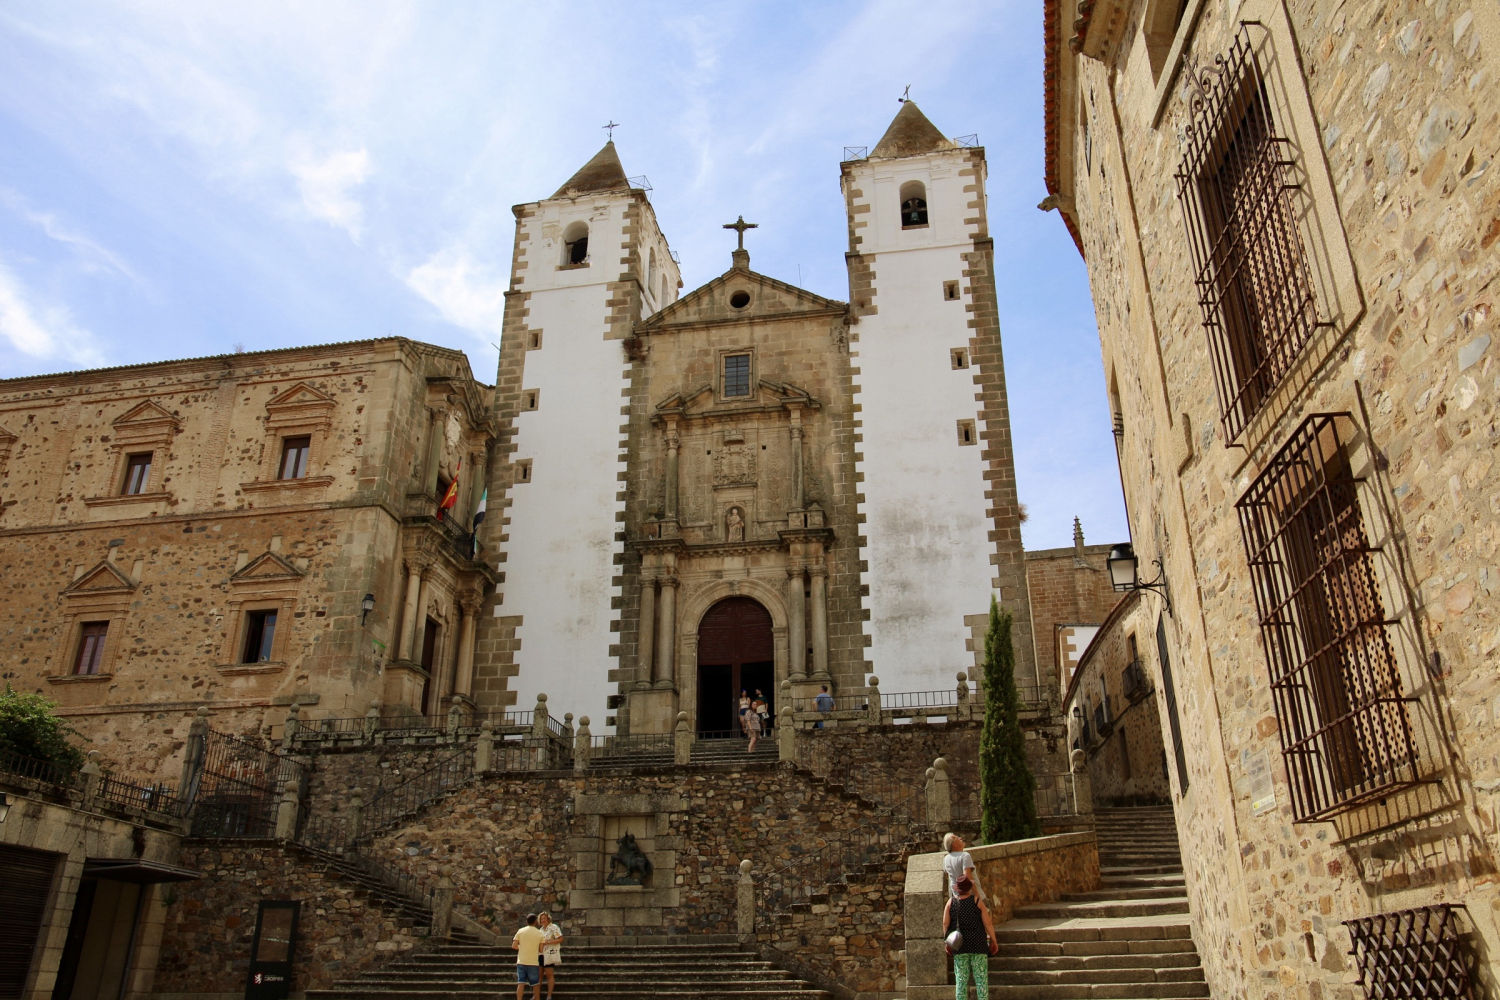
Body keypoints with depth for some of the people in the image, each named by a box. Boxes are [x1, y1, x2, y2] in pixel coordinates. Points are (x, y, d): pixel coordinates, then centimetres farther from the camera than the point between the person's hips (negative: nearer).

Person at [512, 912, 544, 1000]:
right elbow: (541, 950, -1)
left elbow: (514, 946, -2)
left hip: (521, 961, 1)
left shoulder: (520, 931, -1)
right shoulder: (539, 933, -2)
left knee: (521, 984, 1)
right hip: (533, 962, -1)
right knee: (536, 984, 12)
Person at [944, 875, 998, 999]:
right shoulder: (977, 901, -8)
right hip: (978, 945, -2)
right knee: (981, 977, 4)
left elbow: (945, 924, -3)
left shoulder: (951, 902, -2)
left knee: (961, 978, 6)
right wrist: (994, 940, 4)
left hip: (959, 946, 2)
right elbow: (988, 923, -7)